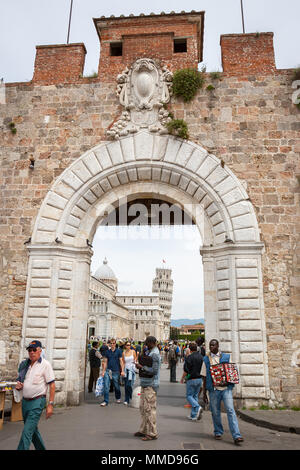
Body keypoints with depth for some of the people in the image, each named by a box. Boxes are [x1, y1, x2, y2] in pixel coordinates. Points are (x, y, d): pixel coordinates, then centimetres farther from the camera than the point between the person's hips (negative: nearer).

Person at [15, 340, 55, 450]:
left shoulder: (45, 364, -10)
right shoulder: (25, 364, 8)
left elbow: (52, 385, -11)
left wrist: (50, 404, -15)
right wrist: (18, 385, -3)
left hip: (37, 402, -7)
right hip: (25, 401, 7)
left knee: (27, 432, -11)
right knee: (32, 429, 18)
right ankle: (41, 448, 36)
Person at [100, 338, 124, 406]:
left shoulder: (118, 351, -1)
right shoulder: (107, 351, 5)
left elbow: (121, 361, -1)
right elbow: (105, 362, 9)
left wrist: (122, 371, -7)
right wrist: (103, 371, 5)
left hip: (116, 371, -1)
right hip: (108, 370, 2)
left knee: (117, 386, 12)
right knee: (106, 386, -6)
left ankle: (118, 398, 35)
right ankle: (106, 401, 1)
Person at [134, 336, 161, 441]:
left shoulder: (155, 354, -15)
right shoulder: (148, 352, 14)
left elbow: (154, 371, -21)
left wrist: (141, 367, -16)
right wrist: (140, 365, 5)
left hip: (151, 385, -10)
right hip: (145, 384, 10)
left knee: (149, 409, -5)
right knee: (143, 408, 15)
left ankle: (152, 433, 4)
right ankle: (144, 430, 25)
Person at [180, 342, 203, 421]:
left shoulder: (189, 357, -14)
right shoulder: (201, 357, 5)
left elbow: (186, 370, -12)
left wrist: (182, 378, 2)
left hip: (191, 379, -6)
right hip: (199, 379, 6)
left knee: (189, 396, 5)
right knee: (195, 396, 14)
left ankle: (198, 407, -18)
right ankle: (193, 415, 13)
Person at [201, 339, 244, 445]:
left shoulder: (226, 357, 6)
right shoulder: (206, 359, 7)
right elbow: (204, 377, 10)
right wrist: (204, 393, 7)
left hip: (226, 388, -1)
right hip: (213, 389, 1)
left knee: (230, 410, -9)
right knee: (215, 412, 8)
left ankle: (236, 436, -9)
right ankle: (218, 432, 27)